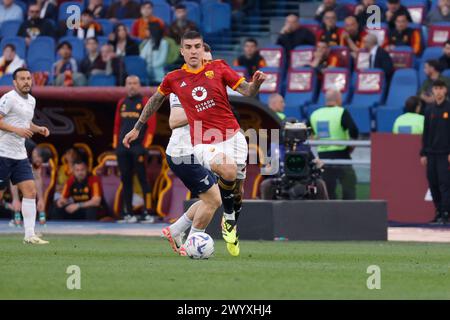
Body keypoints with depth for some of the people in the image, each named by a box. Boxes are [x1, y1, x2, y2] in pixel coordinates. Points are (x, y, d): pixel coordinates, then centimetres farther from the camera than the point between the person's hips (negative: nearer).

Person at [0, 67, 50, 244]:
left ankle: (29, 235, -5)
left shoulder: (31, 100, 15)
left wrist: (38, 129, 10)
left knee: (30, 191, -3)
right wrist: (16, 129, -25)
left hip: (20, 155, 8)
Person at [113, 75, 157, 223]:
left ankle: (149, 213, -10)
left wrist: (145, 145, -11)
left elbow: (151, 125, -5)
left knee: (143, 179, -9)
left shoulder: (145, 102, 0)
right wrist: (115, 144, 11)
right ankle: (128, 213, 9)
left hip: (138, 148, -6)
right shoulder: (122, 103, 16)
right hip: (122, 148, 6)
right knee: (125, 179, 5)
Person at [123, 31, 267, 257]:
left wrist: (256, 83, -20)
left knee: (236, 187, 2)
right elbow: (155, 100, 22)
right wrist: (137, 128, 27)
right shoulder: (174, 79, 4)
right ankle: (229, 218, -5)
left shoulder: (218, 68, 4)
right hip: (204, 143, -3)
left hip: (233, 136, 3)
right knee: (228, 172, -31)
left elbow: (247, 92, 2)